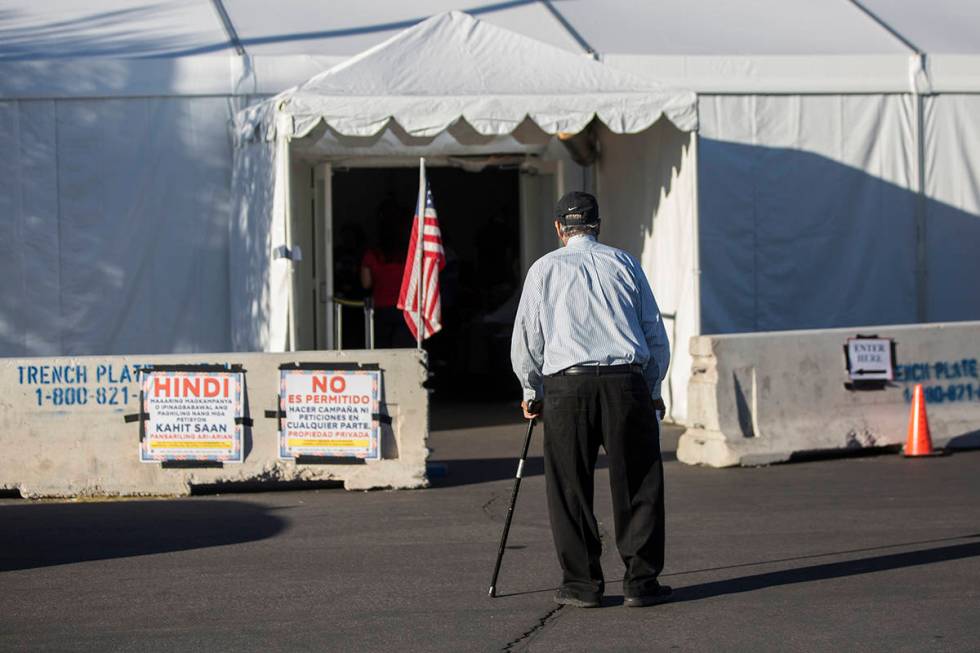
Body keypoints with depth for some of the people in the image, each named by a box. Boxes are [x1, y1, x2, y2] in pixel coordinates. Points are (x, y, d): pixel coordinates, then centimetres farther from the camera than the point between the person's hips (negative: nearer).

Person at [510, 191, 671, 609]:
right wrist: (652, 390, 23)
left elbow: (525, 341, 10)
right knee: (638, 485, 6)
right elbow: (656, 335, 13)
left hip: (565, 386, -1)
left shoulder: (545, 268, 10)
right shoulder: (624, 263, 14)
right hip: (627, 381, 1)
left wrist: (531, 393, 23)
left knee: (570, 489, 7)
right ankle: (640, 582, 4)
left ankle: (581, 584, 8)